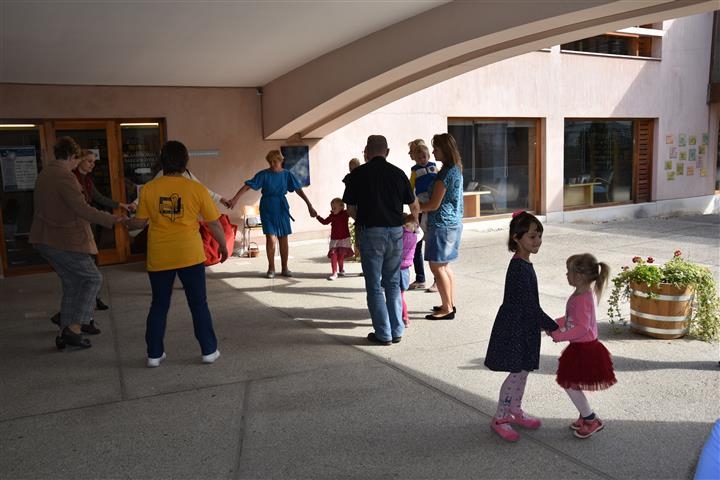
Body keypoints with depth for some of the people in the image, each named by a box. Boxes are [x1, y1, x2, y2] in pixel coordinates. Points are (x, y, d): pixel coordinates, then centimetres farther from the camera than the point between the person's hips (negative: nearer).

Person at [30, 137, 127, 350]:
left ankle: (65, 334, 18)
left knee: (71, 284, 16)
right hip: (66, 242, -9)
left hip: (45, 241, 9)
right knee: (93, 278, 3)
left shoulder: (44, 174, 12)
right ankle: (74, 329, -3)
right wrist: (112, 220, -29)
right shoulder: (65, 177, -18)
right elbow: (81, 208, -27)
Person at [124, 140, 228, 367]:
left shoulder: (148, 189, -3)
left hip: (159, 257, 2)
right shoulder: (196, 188, -6)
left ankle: (154, 354, 21)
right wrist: (223, 247, 13)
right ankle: (209, 350, 15)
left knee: (159, 305, 15)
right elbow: (214, 223, -2)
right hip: (190, 255, -1)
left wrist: (126, 222, 26)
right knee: (199, 304, 10)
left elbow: (140, 222, 3)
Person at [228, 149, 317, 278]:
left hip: (281, 209, 2)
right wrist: (235, 198, -23)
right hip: (267, 209, -2)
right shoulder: (263, 174, -7)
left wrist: (309, 205, -11)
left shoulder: (287, 174, -1)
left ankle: (284, 268, 19)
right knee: (271, 239, -9)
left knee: (283, 239, 6)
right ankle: (271, 269, 8)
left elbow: (299, 190, -4)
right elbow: (248, 186, -12)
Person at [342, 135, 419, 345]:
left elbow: (351, 209, 2)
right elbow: (414, 206, 11)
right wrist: (413, 221, 32)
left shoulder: (358, 174, -3)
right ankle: (397, 331, 19)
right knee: (393, 284, 15)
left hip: (370, 232, -3)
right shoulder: (398, 173, 4)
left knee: (374, 286, 6)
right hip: (395, 232, 3)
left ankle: (383, 334, 10)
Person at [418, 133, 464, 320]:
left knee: (437, 266, -3)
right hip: (453, 223, 10)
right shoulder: (456, 169, 12)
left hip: (442, 224, -10)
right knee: (445, 265, 17)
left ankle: (447, 308, 3)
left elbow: (434, 204, -18)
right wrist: (420, 203, 15)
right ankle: (450, 304, 24)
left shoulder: (446, 172, -18)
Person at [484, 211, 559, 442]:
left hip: (523, 327, 9)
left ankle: (515, 411, 33)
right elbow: (530, 305, -24)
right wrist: (553, 327, -18)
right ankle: (499, 419, 12)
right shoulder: (519, 268, -24)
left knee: (523, 371, 17)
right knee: (517, 373, -1)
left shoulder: (523, 264, 7)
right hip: (514, 328, -9)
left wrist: (541, 322, 22)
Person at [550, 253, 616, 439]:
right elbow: (571, 319, 17)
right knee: (571, 384, 17)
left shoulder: (582, 299, -25)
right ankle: (585, 416, 31)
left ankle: (591, 420, 10)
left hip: (584, 349, -10)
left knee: (570, 384, -2)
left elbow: (582, 328, -28)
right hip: (581, 347, 10)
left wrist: (559, 336, -24)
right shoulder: (580, 295, 6)